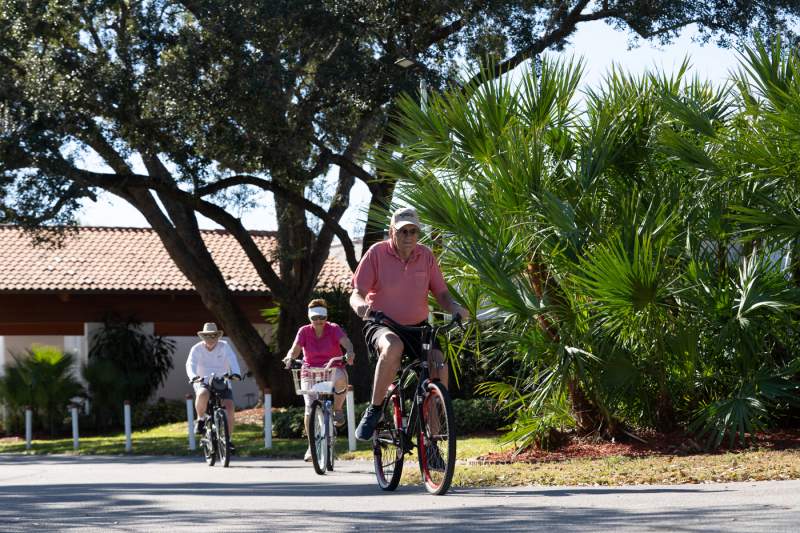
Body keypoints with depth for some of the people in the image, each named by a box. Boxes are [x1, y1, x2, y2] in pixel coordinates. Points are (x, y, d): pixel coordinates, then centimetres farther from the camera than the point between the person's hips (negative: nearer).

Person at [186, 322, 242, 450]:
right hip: (203, 383, -2)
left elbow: (232, 360, -18)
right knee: (203, 394, -37)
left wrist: (236, 373, -39)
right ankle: (200, 419, -10)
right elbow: (190, 364, -19)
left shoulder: (224, 347, -3)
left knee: (229, 408, -17)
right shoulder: (197, 349, -5)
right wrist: (193, 376, -41)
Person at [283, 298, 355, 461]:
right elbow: (295, 348, -13)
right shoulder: (304, 331, 0)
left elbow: (345, 341, -22)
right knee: (310, 406, -18)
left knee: (340, 379, -38)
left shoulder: (334, 329, -3)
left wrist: (349, 352, -45)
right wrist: (290, 357, -37)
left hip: (333, 369, -1)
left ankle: (337, 410, -11)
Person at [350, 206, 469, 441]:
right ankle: (374, 410, -22)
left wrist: (454, 308, -20)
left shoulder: (425, 256, 1)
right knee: (393, 347, -39)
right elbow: (356, 294, -11)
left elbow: (441, 293, 3)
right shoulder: (377, 253, -9)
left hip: (417, 327, 3)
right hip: (381, 325, -3)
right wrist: (360, 305, -36)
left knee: (439, 365, -23)